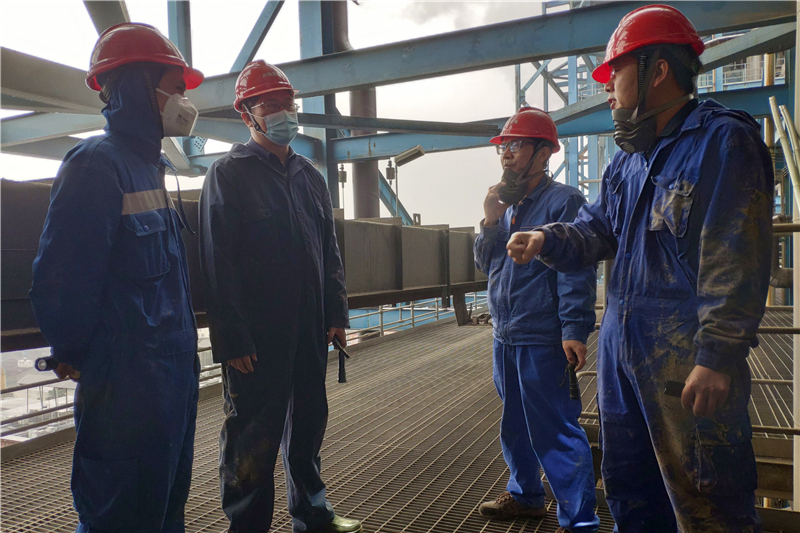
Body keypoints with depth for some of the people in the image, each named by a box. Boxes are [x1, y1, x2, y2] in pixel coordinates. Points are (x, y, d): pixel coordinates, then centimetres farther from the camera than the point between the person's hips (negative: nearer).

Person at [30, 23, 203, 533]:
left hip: (174, 370, 9)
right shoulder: (96, 164, -15)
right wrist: (73, 353, -5)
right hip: (127, 380, -9)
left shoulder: (149, 165, 14)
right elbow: (62, 276, -19)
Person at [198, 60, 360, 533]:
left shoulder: (310, 175, 14)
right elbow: (219, 263, -10)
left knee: (309, 420, 16)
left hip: (310, 330, 6)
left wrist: (337, 312, 10)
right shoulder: (228, 174, -4)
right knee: (254, 433, 4)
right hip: (257, 335, -6)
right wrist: (232, 338, -15)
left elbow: (330, 250, 16)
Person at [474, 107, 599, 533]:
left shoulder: (563, 200, -8)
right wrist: (490, 222, -1)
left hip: (543, 341, -8)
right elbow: (484, 262, 16)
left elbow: (576, 271, -15)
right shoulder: (507, 203, 15)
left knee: (555, 431, -3)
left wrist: (574, 330, -22)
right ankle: (524, 494, 39)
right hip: (505, 337, 8)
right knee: (515, 424, 21)